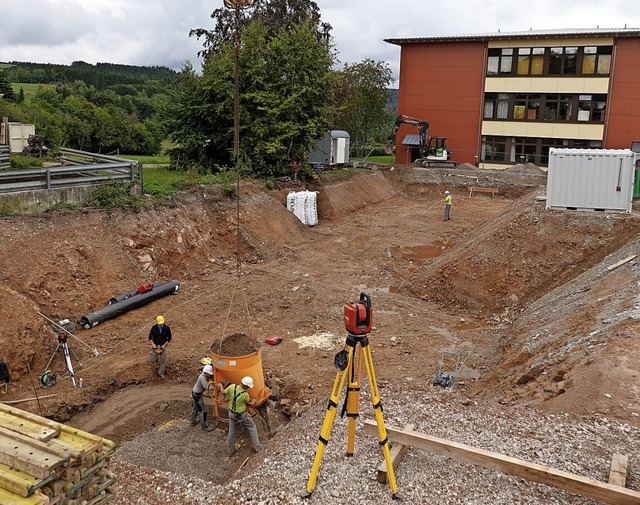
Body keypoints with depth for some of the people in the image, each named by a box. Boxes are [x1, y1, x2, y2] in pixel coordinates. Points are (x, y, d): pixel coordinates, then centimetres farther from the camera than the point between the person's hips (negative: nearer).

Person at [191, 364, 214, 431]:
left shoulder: (205, 375, -8)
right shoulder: (202, 378, -33)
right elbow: (208, 388, -44)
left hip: (194, 393, 10)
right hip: (197, 395, -10)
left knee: (194, 408, 28)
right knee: (203, 411, 1)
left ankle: (193, 421, 47)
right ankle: (203, 426, 13)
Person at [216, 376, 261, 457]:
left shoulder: (232, 386, -20)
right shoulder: (245, 394, -27)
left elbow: (223, 392, -4)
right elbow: (248, 403, -6)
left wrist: (220, 386, 18)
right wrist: (253, 402, 16)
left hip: (232, 413, 5)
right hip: (242, 415, -5)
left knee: (231, 431, 20)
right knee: (252, 428, 17)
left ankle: (230, 450, 32)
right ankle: (257, 447, 23)